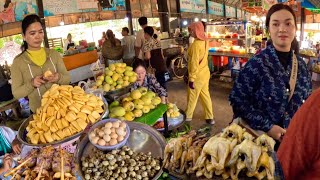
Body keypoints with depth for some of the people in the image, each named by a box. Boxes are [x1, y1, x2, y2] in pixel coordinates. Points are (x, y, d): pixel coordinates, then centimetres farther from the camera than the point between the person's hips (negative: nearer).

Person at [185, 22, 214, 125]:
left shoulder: (195, 44, -22)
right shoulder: (205, 41, 5)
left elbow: (194, 63, -23)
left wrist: (191, 78, -19)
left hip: (197, 76, -8)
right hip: (205, 73, 8)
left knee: (192, 98, 6)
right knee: (205, 95, 16)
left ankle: (187, 117, 21)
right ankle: (209, 118, 25)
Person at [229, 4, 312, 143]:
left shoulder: (301, 66, 0)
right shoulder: (257, 63, -16)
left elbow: (307, 103, 10)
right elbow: (237, 100, -17)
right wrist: (267, 127, -19)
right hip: (259, 137, -4)